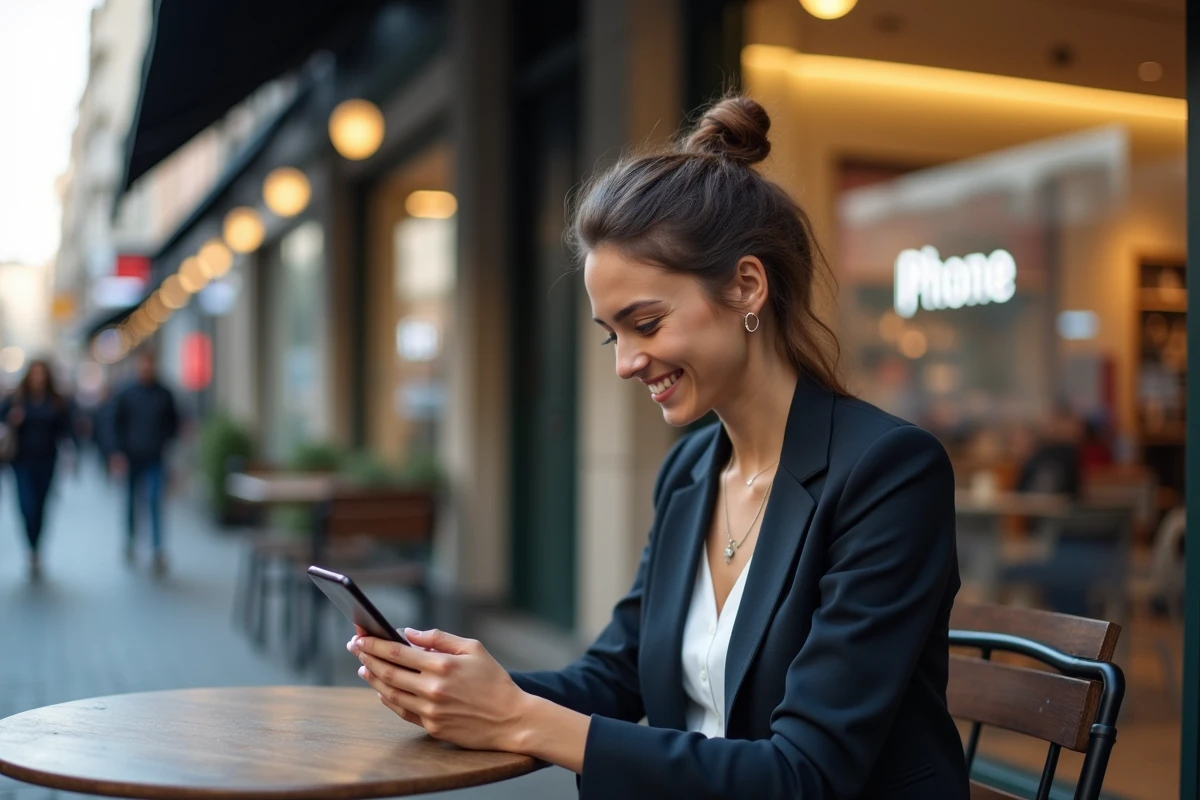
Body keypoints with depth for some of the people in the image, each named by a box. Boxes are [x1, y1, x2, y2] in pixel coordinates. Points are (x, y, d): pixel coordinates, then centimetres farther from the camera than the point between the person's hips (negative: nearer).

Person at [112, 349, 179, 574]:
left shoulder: (164, 395, 4)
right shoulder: (126, 395, 3)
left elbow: (174, 423, 12)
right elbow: (117, 425, 4)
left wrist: (165, 443, -3)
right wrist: (119, 452, -4)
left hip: (156, 458, -1)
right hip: (133, 457, 1)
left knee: (155, 501, -11)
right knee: (132, 500, 11)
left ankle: (158, 550, -14)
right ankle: (131, 538, 33)